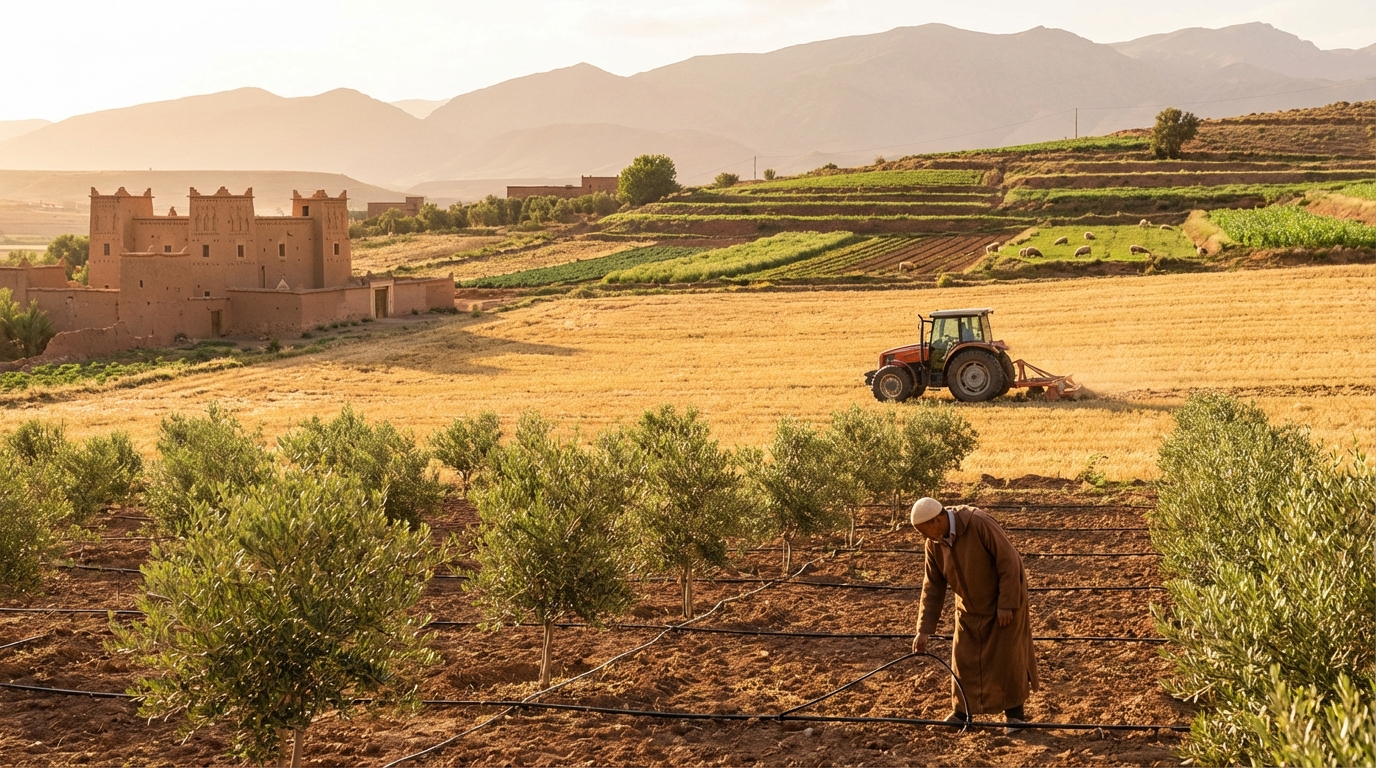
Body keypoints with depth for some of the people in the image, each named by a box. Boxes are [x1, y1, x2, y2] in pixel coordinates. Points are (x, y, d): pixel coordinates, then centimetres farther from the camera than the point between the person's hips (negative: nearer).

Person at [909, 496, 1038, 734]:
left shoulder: (980, 524, -30)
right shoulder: (934, 543, -10)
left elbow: (1009, 562, -25)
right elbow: (932, 587, -3)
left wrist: (1006, 605, -22)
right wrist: (924, 629, -6)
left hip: (1004, 601, -6)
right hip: (969, 606, 6)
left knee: (1006, 657, -2)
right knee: (963, 658, 6)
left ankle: (1014, 712, 11)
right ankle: (963, 710, 20)